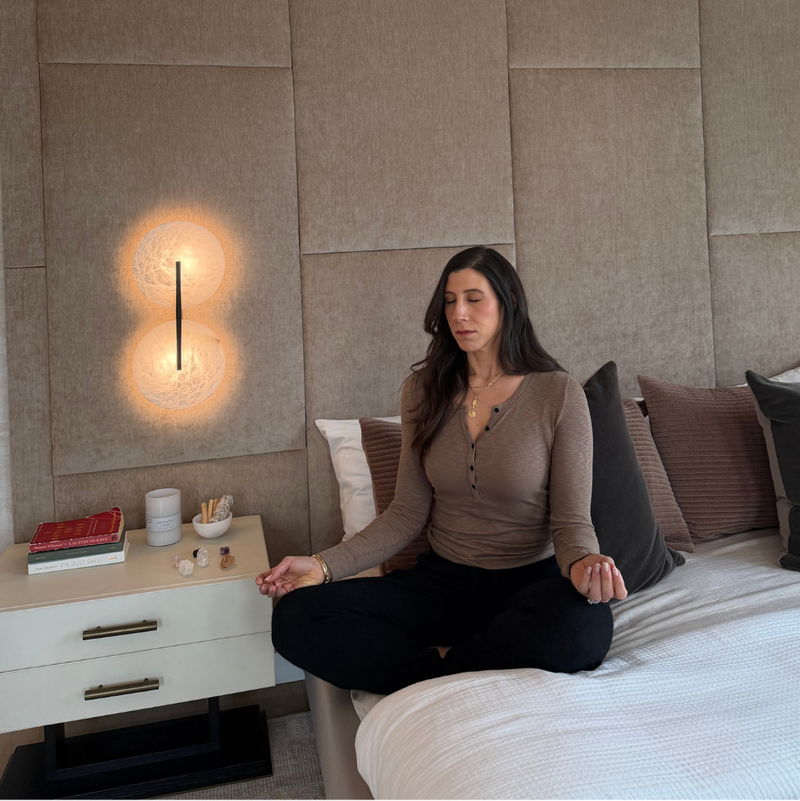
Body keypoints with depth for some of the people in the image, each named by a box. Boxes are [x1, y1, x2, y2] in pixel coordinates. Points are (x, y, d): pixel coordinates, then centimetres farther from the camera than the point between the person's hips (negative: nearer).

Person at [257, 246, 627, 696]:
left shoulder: (559, 393, -8)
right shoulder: (425, 389, 2)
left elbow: (571, 520, -8)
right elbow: (407, 516, 2)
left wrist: (583, 562, -33)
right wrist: (323, 566, -9)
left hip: (529, 582, -1)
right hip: (441, 581, 2)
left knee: (586, 625, -38)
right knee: (294, 617, -17)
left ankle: (436, 669, -14)